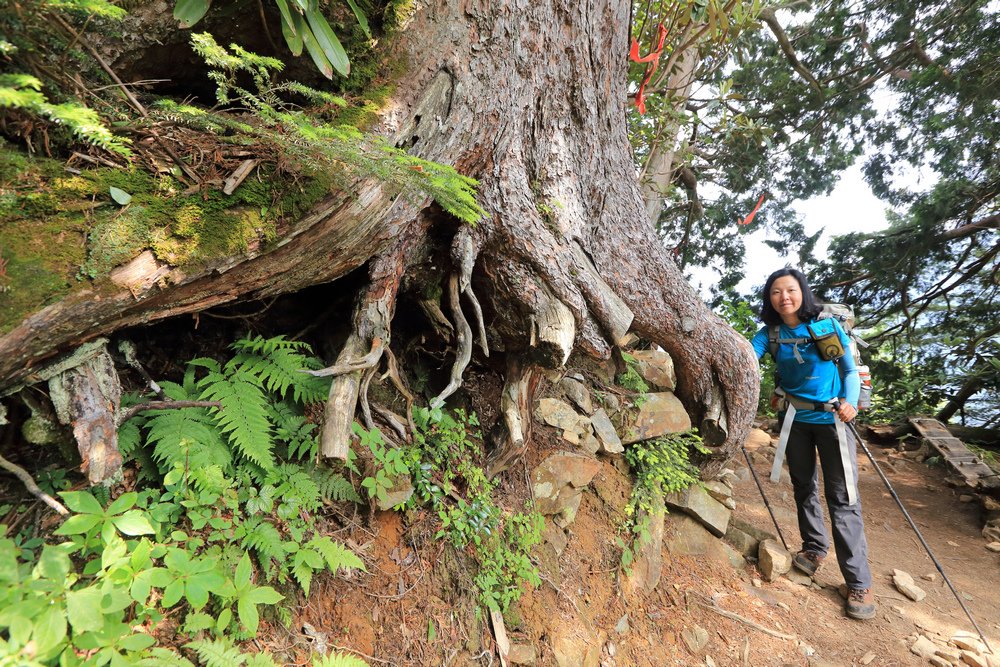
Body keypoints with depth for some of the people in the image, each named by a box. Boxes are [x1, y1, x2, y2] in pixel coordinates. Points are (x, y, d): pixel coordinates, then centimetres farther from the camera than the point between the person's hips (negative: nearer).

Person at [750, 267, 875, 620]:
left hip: (832, 418, -2)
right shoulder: (769, 333, -4)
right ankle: (814, 548, 36)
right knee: (804, 487, 16)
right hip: (794, 418, 2)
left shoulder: (829, 325, -6)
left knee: (843, 497, -4)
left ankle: (859, 582, 4)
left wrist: (850, 401, -20)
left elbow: (850, 370, -1)